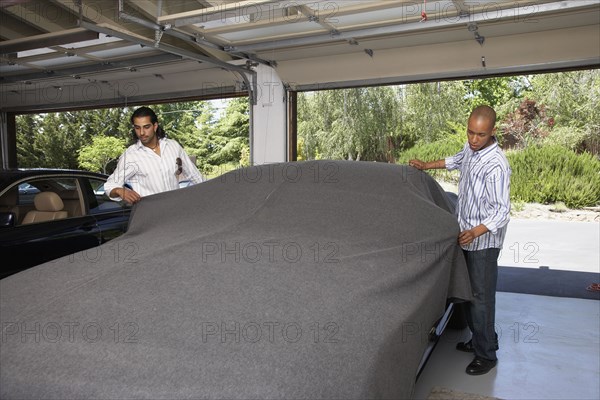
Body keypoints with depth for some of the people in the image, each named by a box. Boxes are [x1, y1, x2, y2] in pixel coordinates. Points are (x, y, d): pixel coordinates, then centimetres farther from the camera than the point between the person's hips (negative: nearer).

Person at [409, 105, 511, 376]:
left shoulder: (496, 166, -26)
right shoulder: (471, 147, 0)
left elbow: (502, 211, -26)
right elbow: (457, 161, 25)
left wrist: (476, 232, -39)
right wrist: (426, 166, 25)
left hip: (483, 240, -9)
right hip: (466, 233, 9)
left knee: (481, 296, 0)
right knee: (469, 290, 19)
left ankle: (486, 355, 15)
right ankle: (479, 339, 36)